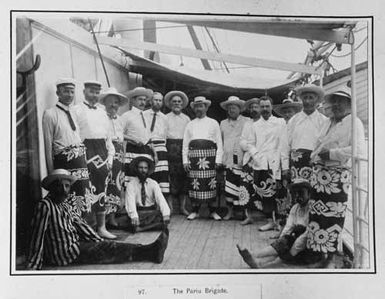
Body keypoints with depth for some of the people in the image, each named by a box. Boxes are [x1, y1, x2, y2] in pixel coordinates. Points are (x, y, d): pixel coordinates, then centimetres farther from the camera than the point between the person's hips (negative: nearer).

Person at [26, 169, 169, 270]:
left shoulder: (65, 204, 10)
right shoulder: (45, 206, -16)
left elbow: (80, 224, 12)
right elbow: (38, 237, -17)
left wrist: (101, 242, 8)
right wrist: (32, 266, -17)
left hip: (75, 246, 8)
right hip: (64, 254, -8)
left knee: (106, 247, -5)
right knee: (108, 249, -14)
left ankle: (150, 251, -11)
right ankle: (149, 252, -16)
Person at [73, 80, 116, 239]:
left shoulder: (102, 112, 20)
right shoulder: (77, 110, -1)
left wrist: (110, 156, 11)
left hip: (102, 151, 6)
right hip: (87, 149, -6)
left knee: (101, 189, 8)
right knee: (90, 190, -10)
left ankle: (101, 226, 13)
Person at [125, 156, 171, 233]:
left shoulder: (153, 183, 3)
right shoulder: (131, 184, -2)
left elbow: (160, 198, -10)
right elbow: (130, 201, -16)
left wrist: (166, 214, -29)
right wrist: (134, 216, -35)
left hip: (152, 212, 2)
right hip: (138, 211, -2)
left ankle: (140, 228, -13)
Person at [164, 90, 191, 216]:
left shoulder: (186, 119, 16)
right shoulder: (166, 118, 9)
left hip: (184, 148, 2)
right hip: (170, 148, -2)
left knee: (184, 177, -1)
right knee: (171, 176, -9)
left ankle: (182, 207, 7)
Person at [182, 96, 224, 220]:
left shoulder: (213, 123, 12)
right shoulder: (190, 124, 17)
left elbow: (219, 142, 7)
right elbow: (185, 144, 13)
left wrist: (218, 159, -2)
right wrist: (185, 160, 3)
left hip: (209, 155, -1)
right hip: (194, 156, 2)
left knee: (210, 183, -2)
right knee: (194, 184, 0)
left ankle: (212, 211, 9)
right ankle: (195, 211, 10)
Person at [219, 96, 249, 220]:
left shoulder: (246, 122, 6)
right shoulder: (223, 123, 17)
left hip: (242, 160, -3)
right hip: (228, 160, 3)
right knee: (228, 186, -1)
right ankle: (230, 211, 7)